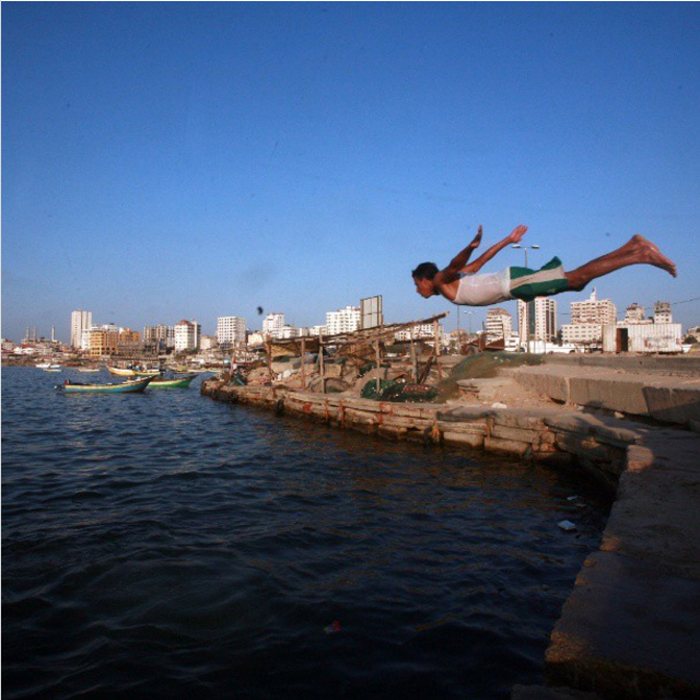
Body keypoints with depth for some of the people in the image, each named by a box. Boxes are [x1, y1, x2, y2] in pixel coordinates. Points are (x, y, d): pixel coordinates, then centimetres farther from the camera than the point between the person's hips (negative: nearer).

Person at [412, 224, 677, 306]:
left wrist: (471, 246, -43)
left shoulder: (442, 281, -1)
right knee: (576, 280, 6)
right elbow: (482, 260, 30)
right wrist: (507, 240, 40)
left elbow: (456, 264, -23)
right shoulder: (455, 279, 23)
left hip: (511, 281, -8)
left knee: (576, 278, -13)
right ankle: (633, 247, 7)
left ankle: (642, 256, -15)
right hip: (511, 282, 8)